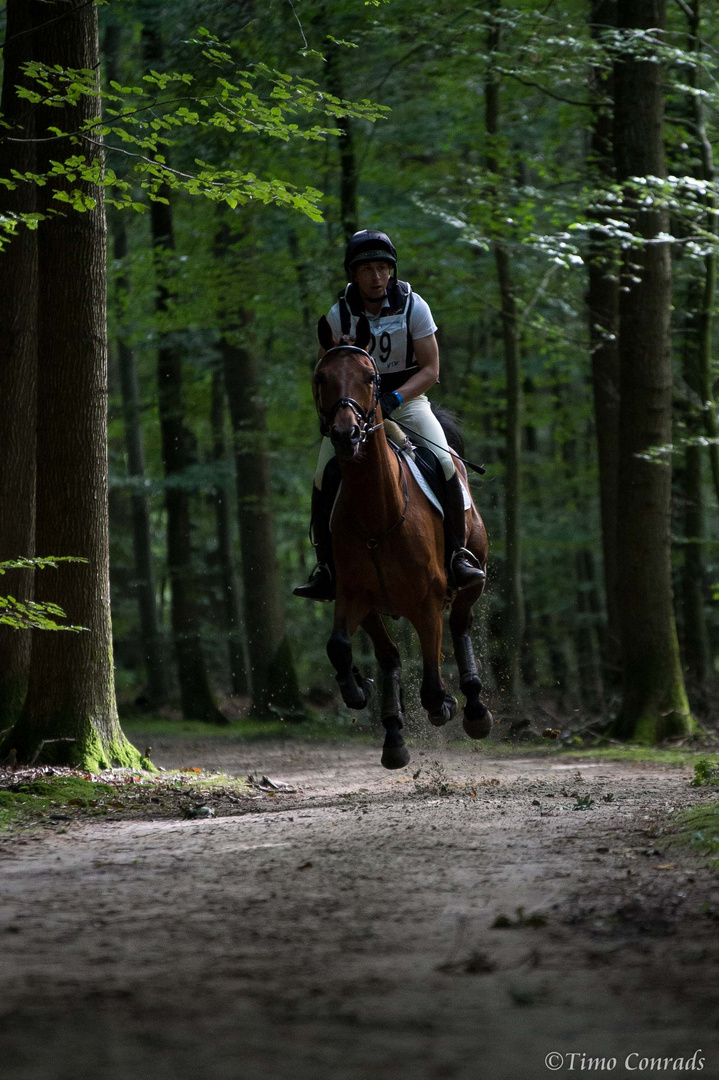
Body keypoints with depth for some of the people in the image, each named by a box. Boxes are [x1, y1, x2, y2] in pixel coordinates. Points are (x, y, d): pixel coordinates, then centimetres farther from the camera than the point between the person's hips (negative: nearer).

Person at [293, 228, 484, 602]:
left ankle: (457, 551, -7)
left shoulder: (412, 306, -10)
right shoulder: (339, 315, -7)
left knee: (445, 465, -23)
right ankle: (326, 565, -4)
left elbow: (430, 370, -10)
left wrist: (394, 398, -26)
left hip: (407, 400, -1)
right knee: (323, 477, -16)